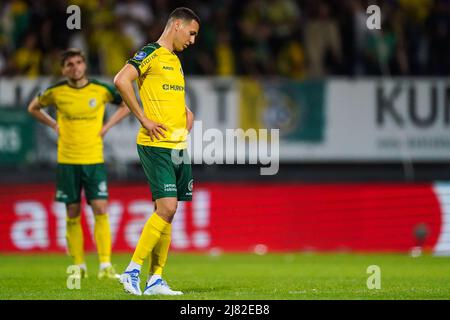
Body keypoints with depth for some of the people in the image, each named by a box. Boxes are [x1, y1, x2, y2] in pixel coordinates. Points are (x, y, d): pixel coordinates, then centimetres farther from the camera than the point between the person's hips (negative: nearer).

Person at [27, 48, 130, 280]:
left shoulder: (101, 90, -1)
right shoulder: (56, 92, -1)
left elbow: (126, 106, 15)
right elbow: (33, 108, 18)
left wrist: (106, 126, 4)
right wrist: (54, 125, 6)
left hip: (94, 159, -1)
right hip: (67, 161, 1)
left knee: (100, 210, -10)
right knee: (73, 214, 3)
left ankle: (105, 265, -10)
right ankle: (79, 266, 11)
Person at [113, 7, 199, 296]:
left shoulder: (176, 61, 20)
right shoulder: (151, 54, -8)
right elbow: (121, 80, -22)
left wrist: (187, 112, 17)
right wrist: (144, 120, -20)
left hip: (178, 146, 9)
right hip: (156, 144, -9)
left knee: (168, 212, 6)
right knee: (166, 207, -16)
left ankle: (155, 280, 8)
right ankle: (133, 270, -9)